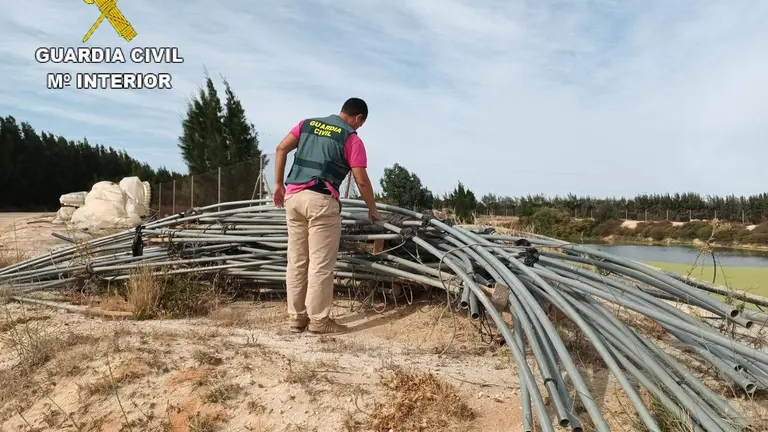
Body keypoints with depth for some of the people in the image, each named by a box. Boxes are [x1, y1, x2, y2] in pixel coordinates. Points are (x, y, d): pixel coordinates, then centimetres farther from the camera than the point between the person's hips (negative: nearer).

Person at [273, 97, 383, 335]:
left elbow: (281, 149, 10)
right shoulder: (352, 139, 1)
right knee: (320, 263, 0)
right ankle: (318, 319, 5)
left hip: (293, 196, 6)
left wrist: (278, 184, 14)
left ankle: (296, 317, 16)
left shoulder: (307, 124, 17)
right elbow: (362, 181, -2)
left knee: (296, 261, 10)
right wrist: (372, 209, 11)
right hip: (321, 200, -6)